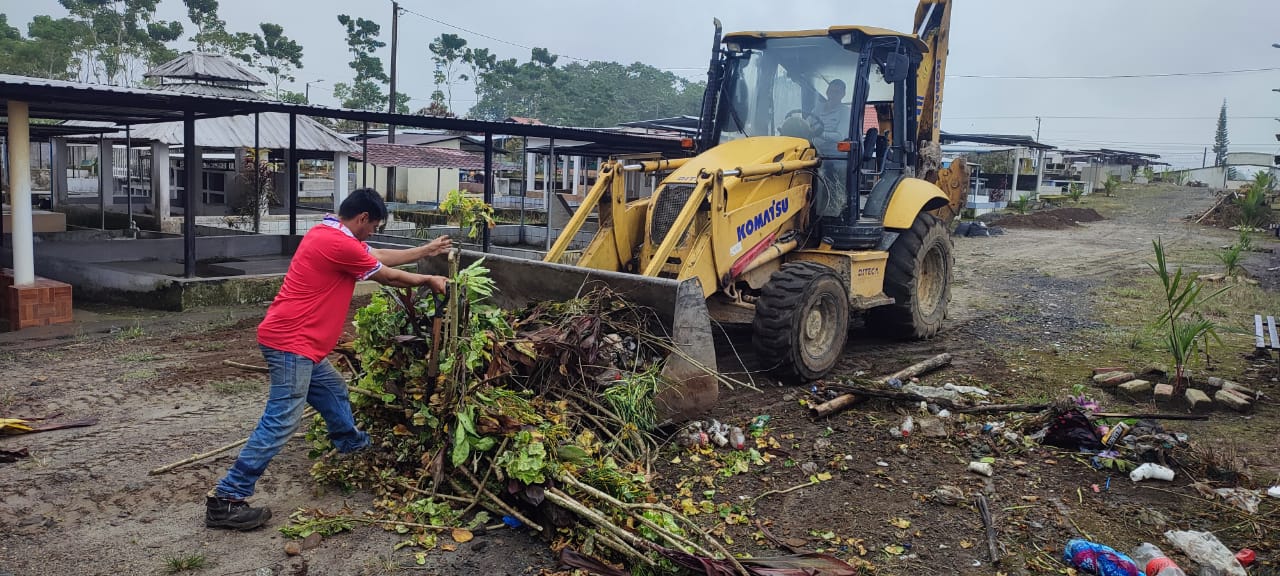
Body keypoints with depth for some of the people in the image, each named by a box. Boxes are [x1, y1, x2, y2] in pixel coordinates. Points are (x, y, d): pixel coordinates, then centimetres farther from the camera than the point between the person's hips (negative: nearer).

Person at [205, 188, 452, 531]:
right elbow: (387, 276, -5)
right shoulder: (339, 244, -17)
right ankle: (226, 498, -8)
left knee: (334, 392, 26)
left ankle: (355, 448, 47)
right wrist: (428, 281, 12)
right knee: (282, 422, -11)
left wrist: (427, 250, 29)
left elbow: (380, 257, 23)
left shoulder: (331, 235, 14)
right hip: (291, 343, -11)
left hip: (298, 342, 11)